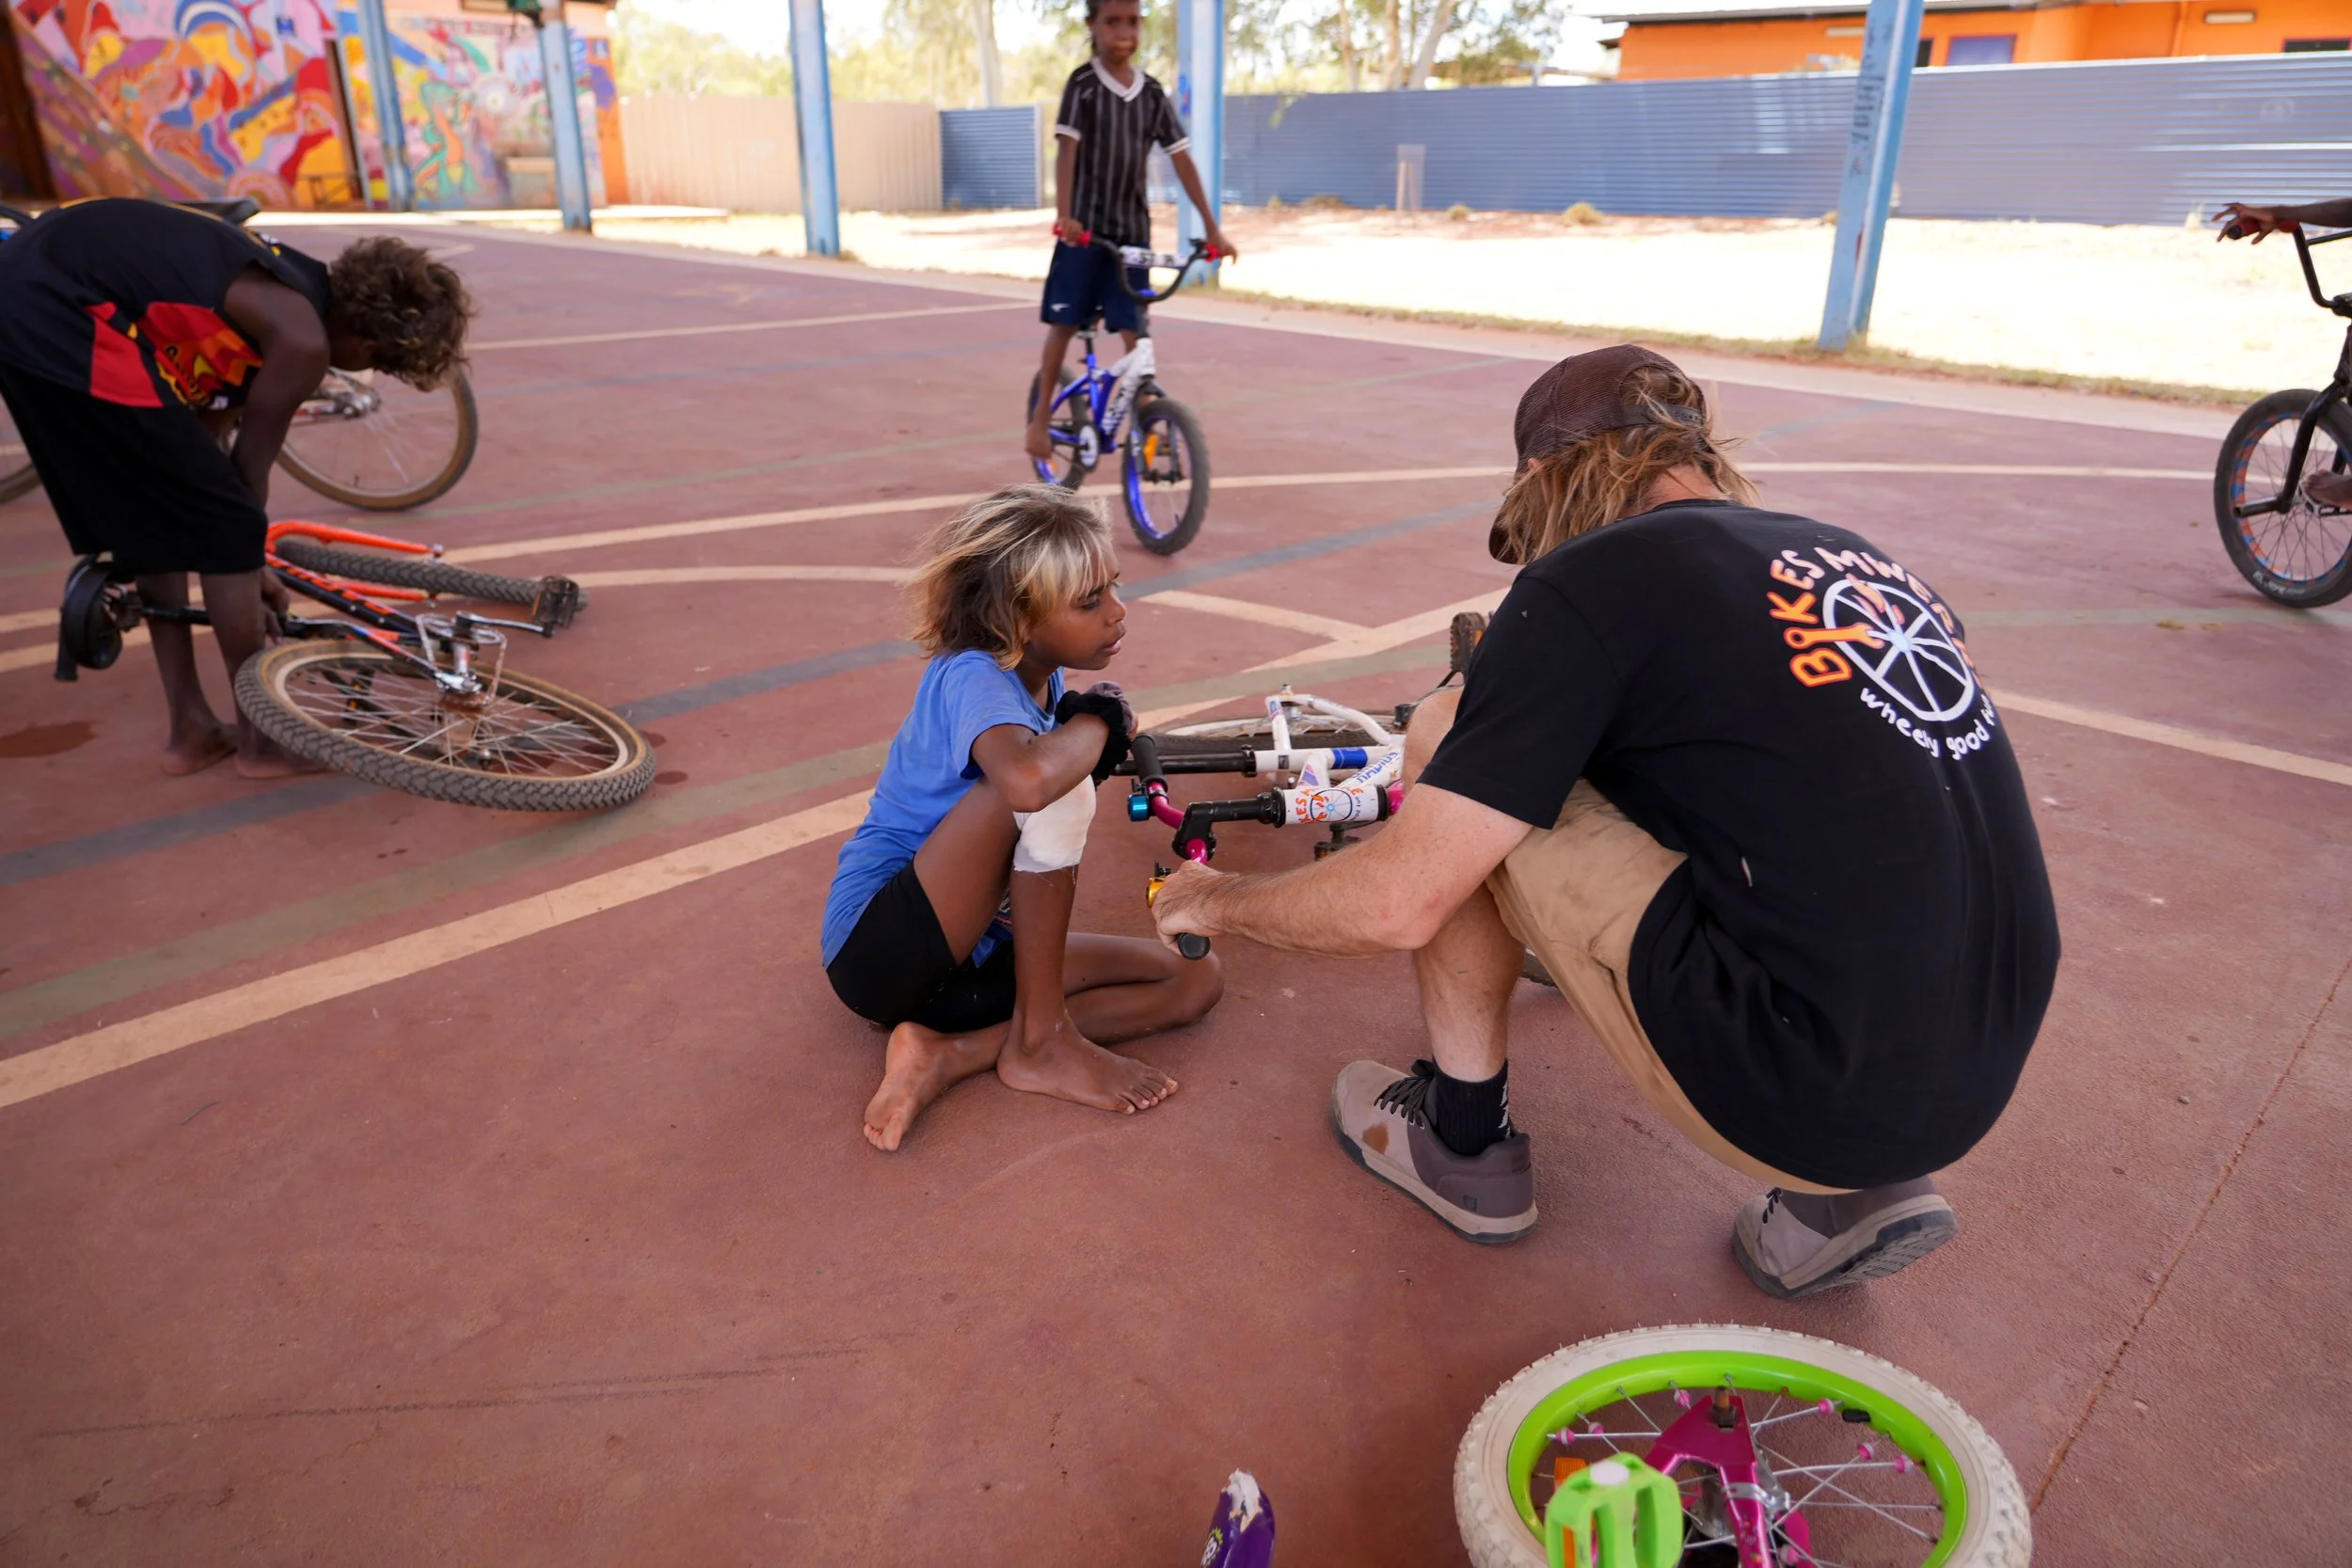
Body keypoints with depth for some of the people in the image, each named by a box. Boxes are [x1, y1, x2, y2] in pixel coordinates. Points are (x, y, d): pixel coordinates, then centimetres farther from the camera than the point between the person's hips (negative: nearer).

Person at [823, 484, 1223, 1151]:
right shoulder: (972, 676, -21)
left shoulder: (1047, 682, 4)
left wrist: (1098, 745, -15)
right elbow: (1030, 780, -43)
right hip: (880, 945, -8)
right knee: (1049, 787, -31)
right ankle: (1040, 1042, -15)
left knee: (1195, 978, 0)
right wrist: (1099, 720, -23)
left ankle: (952, 1054, -10)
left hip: (967, 955, 8)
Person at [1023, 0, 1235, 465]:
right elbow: (1066, 150, -16)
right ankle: (1042, 414, 16)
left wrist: (1213, 228, -6)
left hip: (1132, 228, 3)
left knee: (1134, 330, -1)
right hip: (1084, 227, -2)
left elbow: (1182, 161, 0)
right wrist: (1063, 215, -32)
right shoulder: (1082, 84, -5)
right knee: (1064, 323, 3)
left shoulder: (1153, 94, 4)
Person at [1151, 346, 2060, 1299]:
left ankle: (1462, 1145, 17)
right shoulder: (1861, 560, 13)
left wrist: (1215, 902, 9)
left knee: (1442, 740, 1)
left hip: (1799, 1095, -8)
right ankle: (1847, 1194, 17)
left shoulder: (1590, 582, -9)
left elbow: (1398, 903, -11)